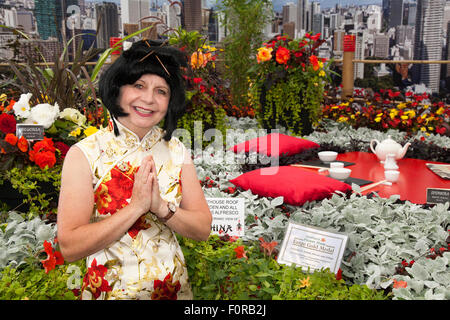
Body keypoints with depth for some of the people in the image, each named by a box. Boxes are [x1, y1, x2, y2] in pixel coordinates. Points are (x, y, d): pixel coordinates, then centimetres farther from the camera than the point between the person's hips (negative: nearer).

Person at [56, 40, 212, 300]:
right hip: (108, 290, -3)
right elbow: (70, 247, -18)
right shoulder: (84, 154, -13)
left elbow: (203, 229, -5)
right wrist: (137, 205, -24)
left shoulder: (177, 151, -2)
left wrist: (160, 206, -21)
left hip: (173, 288, 3)